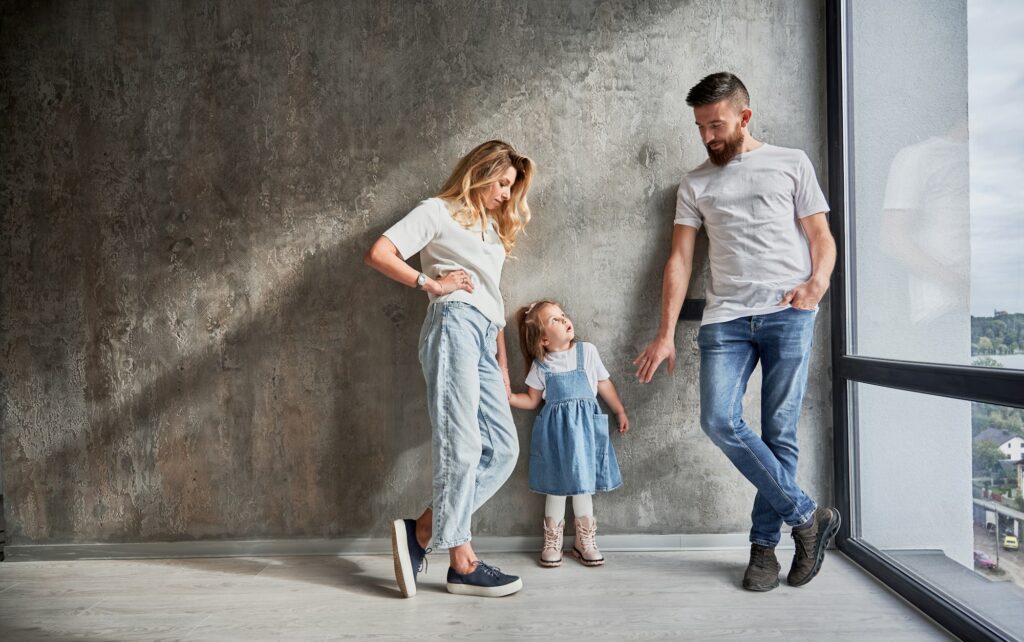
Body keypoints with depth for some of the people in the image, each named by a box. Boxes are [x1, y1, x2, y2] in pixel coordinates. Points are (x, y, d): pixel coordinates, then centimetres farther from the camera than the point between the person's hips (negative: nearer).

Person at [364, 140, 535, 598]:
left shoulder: (493, 226, 31)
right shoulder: (439, 211, 9)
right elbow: (378, 255, -3)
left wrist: (503, 363, 20)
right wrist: (431, 284, -7)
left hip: (485, 338, 8)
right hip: (454, 325, -8)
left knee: (503, 448, -3)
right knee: (461, 444, -13)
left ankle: (422, 531, -1)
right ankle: (462, 563, -9)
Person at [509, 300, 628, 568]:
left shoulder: (587, 351, 1)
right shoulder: (540, 365, -1)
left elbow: (604, 384, 11)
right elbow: (532, 400, 7)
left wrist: (620, 411, 14)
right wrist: (509, 397, -10)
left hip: (584, 424, 1)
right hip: (554, 427, -1)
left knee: (583, 483, 7)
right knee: (556, 485, 6)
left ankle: (584, 541, 24)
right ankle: (552, 541, 22)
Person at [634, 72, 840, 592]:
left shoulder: (791, 163, 14)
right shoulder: (695, 184, 18)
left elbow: (822, 237, 10)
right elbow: (680, 260, 12)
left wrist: (818, 282, -12)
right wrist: (665, 333, 4)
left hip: (788, 313, -2)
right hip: (726, 317, 2)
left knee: (779, 433, -3)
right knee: (719, 420, -16)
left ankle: (764, 544, 13)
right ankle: (808, 516, 0)